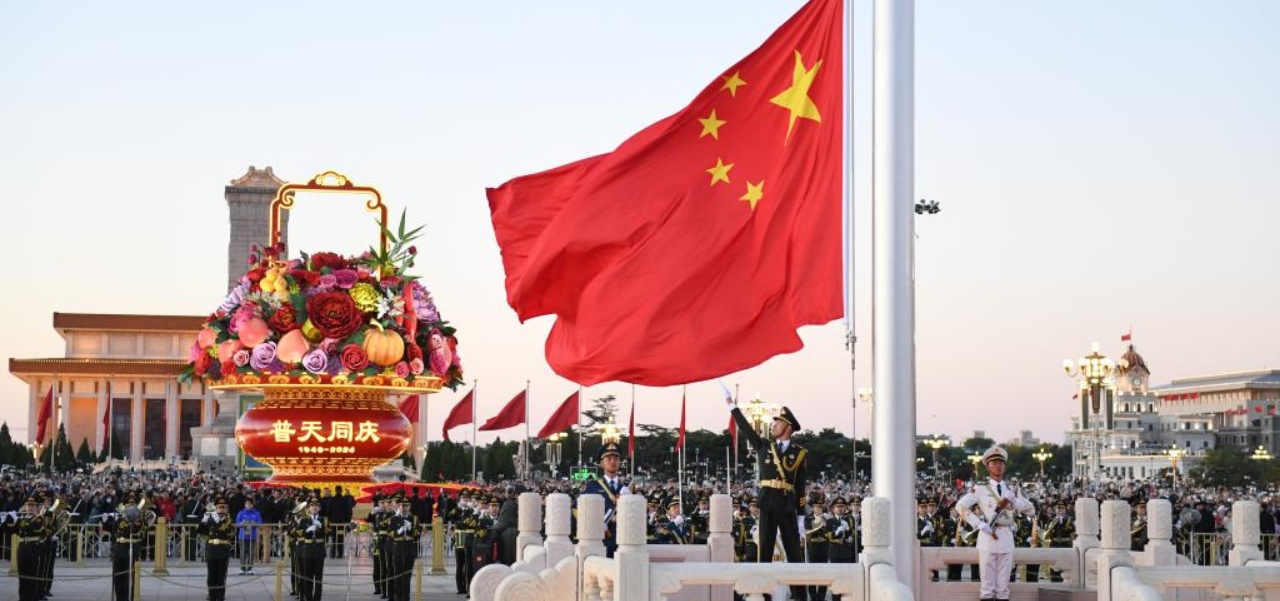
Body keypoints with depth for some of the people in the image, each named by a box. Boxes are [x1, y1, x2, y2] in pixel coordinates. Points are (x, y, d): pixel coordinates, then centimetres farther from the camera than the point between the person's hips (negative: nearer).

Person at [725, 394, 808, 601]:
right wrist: (732, 406, 5)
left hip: (788, 506, -1)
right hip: (767, 504, 1)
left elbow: (801, 485, 4)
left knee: (794, 550, 1)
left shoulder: (798, 453, 4)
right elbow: (745, 428, 8)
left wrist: (801, 515, 1)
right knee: (764, 549, 1)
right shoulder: (764, 445, 10)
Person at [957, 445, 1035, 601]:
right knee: (988, 584, -3)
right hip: (987, 537, -4)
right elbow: (961, 506, -10)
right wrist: (982, 525, -13)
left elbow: (1030, 509, 12)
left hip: (1007, 537, 4)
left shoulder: (1010, 490, 16)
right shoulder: (980, 488, 1)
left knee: (1003, 586, 5)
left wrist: (1013, 500, -7)